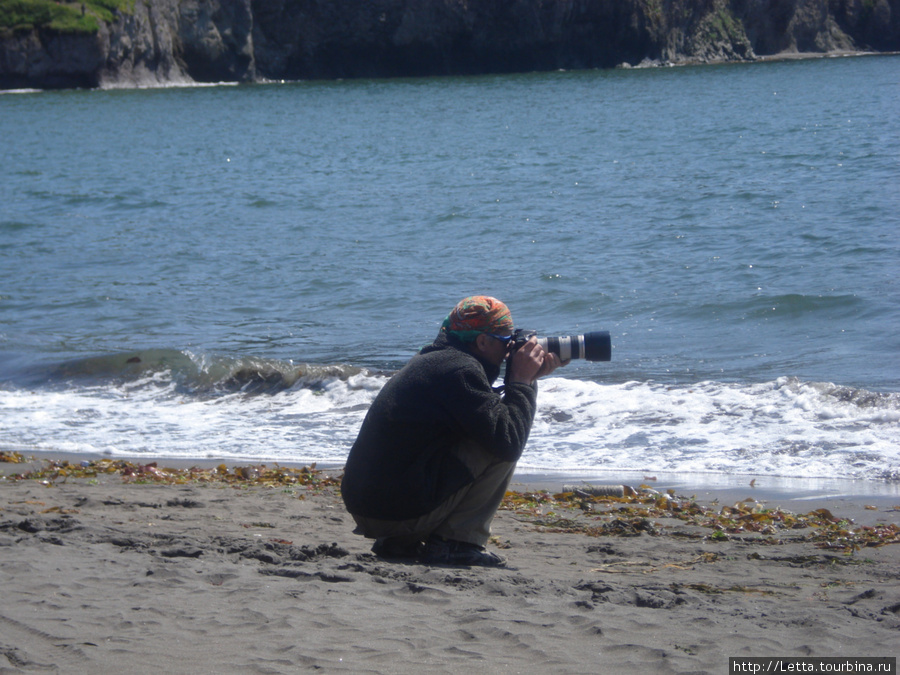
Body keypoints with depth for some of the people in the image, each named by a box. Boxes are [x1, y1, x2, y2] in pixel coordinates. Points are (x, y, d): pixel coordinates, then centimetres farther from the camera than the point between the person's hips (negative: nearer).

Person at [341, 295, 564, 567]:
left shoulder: (430, 360, 17)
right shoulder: (460, 369, -13)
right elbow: (508, 443, -18)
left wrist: (526, 379, 15)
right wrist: (521, 382, -5)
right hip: (403, 511, -10)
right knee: (498, 442, -3)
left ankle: (398, 542, 18)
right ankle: (458, 542, -4)